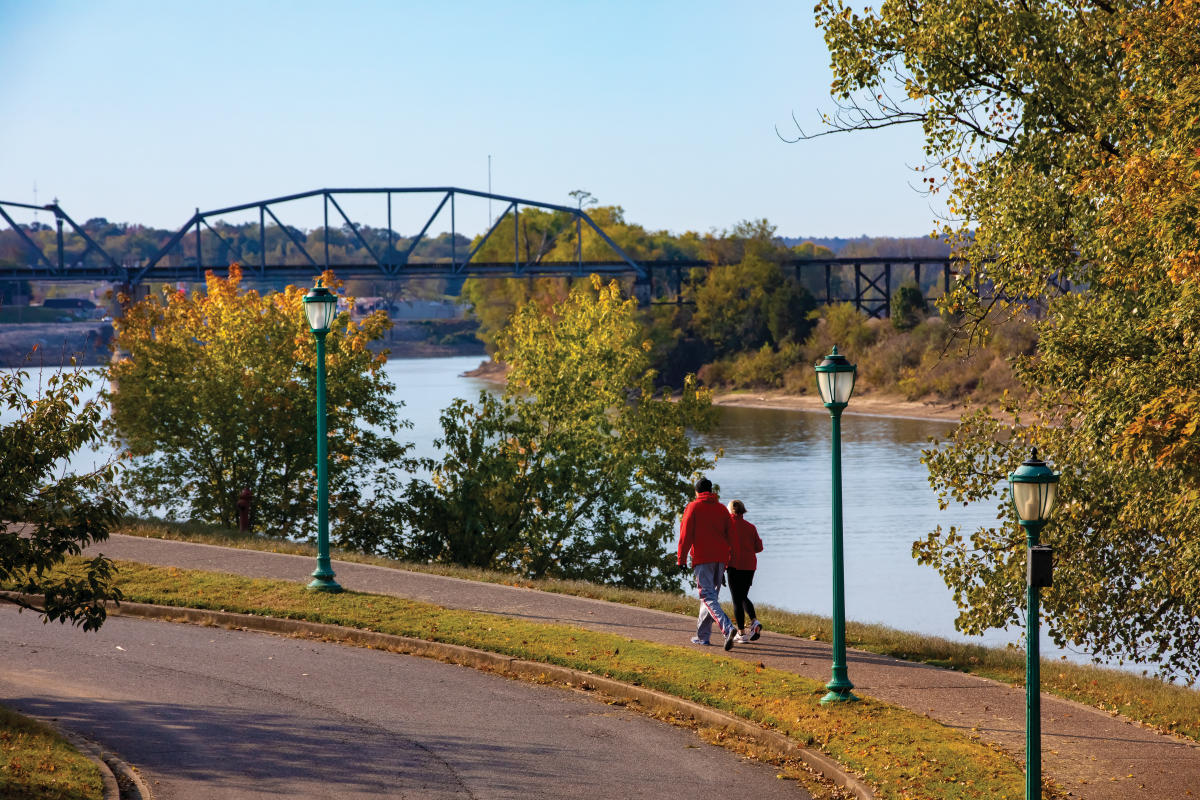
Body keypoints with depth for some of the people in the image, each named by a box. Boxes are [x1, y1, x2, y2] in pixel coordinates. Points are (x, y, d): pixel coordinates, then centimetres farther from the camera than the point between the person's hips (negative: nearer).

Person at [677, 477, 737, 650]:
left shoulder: (693, 507, 0)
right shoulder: (722, 509, 14)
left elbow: (686, 535, -6)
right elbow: (729, 535, 15)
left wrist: (681, 559, -2)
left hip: (702, 558, -5)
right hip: (720, 558, 5)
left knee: (708, 597, -11)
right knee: (711, 595, 15)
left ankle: (728, 628, -31)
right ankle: (702, 635, 20)